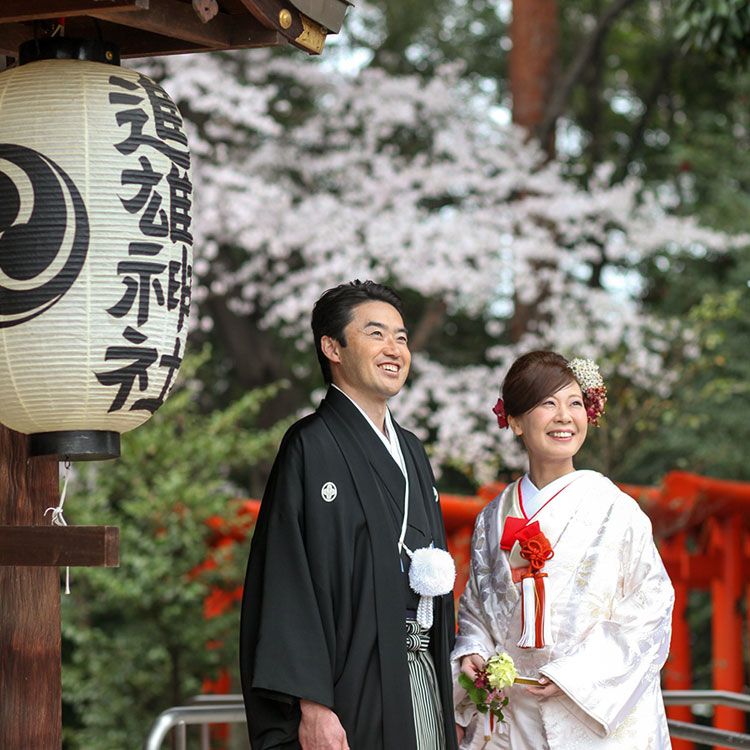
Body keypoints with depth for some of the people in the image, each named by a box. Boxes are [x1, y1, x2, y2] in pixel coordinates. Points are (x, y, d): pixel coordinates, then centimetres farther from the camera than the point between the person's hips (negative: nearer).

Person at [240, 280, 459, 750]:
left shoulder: (411, 451, 16)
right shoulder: (312, 446, -8)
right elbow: (290, 584, -14)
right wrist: (312, 704, -21)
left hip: (424, 681, 7)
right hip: (355, 689, -7)